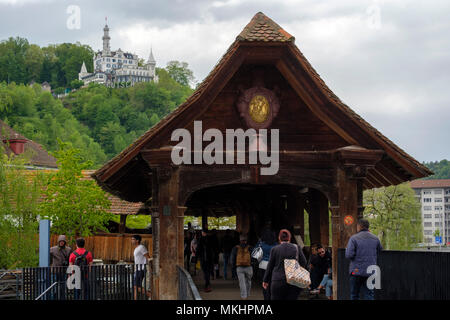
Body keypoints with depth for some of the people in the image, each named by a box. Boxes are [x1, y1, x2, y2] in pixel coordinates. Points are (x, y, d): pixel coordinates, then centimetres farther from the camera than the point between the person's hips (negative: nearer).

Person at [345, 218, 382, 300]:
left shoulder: (354, 238, -8)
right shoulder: (375, 238, 4)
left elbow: (349, 255, -14)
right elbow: (380, 250, 21)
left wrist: (347, 248, 7)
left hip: (356, 271, -3)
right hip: (370, 271, 3)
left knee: (354, 295, 8)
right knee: (369, 294, 4)